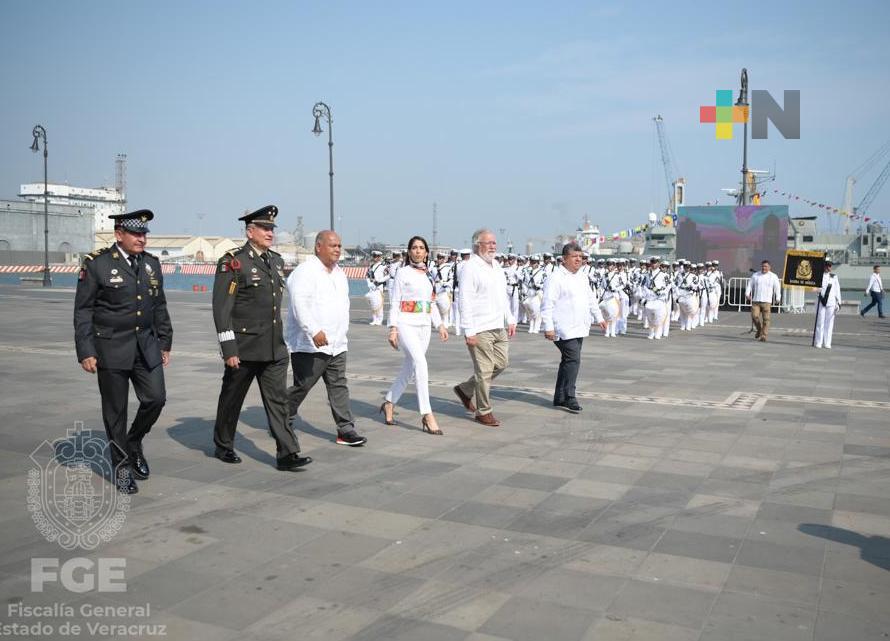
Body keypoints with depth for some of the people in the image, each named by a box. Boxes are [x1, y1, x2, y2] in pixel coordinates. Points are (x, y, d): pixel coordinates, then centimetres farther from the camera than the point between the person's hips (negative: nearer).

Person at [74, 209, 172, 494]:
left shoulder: (152, 263, 7)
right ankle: (122, 465, 20)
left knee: (156, 398, -2)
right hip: (111, 348, -4)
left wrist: (165, 343, 12)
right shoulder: (97, 264, -7)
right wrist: (85, 352, -10)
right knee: (115, 409, 5)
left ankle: (134, 443, 26)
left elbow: (160, 308, 14)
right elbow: (82, 311, -6)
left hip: (147, 347, 4)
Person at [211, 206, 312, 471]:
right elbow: (221, 308, -14)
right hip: (244, 347, -5)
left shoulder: (276, 260, 10)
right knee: (231, 398, 12)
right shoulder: (232, 262, -11)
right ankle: (223, 446, 30)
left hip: (274, 348, 6)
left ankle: (287, 454, 2)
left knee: (278, 399, 2)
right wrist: (228, 348, -18)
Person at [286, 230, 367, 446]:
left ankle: (346, 430, 7)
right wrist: (314, 331, -32)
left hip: (336, 345, 8)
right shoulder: (305, 271, -12)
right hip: (309, 346, -8)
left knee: (339, 387, 5)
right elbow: (299, 304, -23)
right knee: (301, 387, 2)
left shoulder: (339, 273, 16)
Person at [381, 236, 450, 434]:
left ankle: (389, 404, 30)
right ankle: (427, 415, -21)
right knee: (420, 363, -21)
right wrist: (393, 328, -11)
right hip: (406, 324, -6)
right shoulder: (403, 273, -2)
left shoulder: (429, 275, 14)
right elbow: (394, 302, -4)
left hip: (424, 326, 6)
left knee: (409, 368, 10)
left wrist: (440, 324, 12)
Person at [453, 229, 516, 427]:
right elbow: (464, 300, -16)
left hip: (498, 327, 9)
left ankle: (465, 389, 28)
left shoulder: (496, 266, 16)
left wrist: (510, 320, 17)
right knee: (484, 370, -2)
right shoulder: (470, 267, -11)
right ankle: (483, 412, 11)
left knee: (501, 364, 14)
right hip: (480, 329, -9)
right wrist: (469, 331, -20)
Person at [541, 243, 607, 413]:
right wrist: (548, 327, -21)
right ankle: (568, 398, -8)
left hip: (579, 328, 9)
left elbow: (591, 298, 27)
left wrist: (598, 318, 27)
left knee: (568, 361, 11)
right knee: (573, 360, -15)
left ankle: (560, 398, 19)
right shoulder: (556, 278, -12)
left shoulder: (582, 276, 15)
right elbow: (547, 304, -16)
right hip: (564, 329, -9)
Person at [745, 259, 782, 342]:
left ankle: (763, 336, -4)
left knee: (766, 319, -6)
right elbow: (750, 285, 11)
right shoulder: (755, 275, 10)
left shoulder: (773, 277, 6)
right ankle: (759, 329, 20)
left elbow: (777, 288, 6)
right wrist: (747, 294, -2)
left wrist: (777, 299, -2)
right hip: (755, 301, 2)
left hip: (767, 301, -1)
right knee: (754, 316, -7)